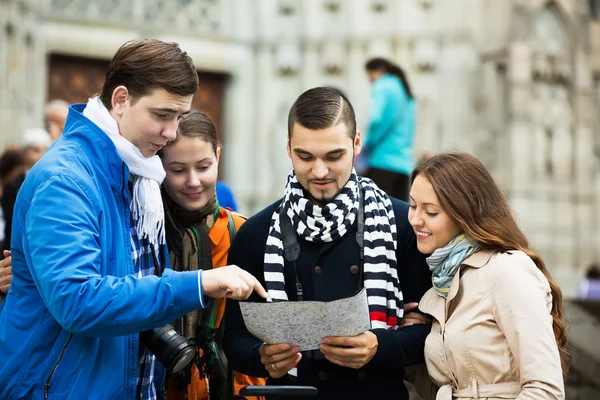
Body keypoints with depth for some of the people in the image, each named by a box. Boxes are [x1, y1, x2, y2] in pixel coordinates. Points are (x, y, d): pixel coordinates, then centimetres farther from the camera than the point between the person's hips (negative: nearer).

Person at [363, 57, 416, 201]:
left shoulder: (383, 87, -2)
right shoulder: (407, 93, 23)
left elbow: (377, 120, -16)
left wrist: (367, 146, -1)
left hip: (383, 161, -8)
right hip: (404, 164, 8)